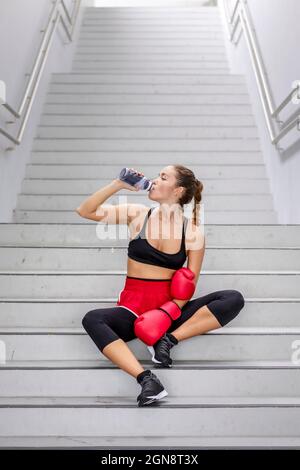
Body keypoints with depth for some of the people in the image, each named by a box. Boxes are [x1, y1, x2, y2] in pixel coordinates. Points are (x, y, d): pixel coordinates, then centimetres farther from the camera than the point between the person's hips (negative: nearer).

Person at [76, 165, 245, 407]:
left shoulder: (193, 231, 0)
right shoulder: (137, 215, 2)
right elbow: (85, 211, 1)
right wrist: (118, 184, -7)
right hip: (133, 309, 0)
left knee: (234, 298, -18)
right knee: (92, 319, -31)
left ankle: (168, 340, -22)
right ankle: (146, 378, -37)